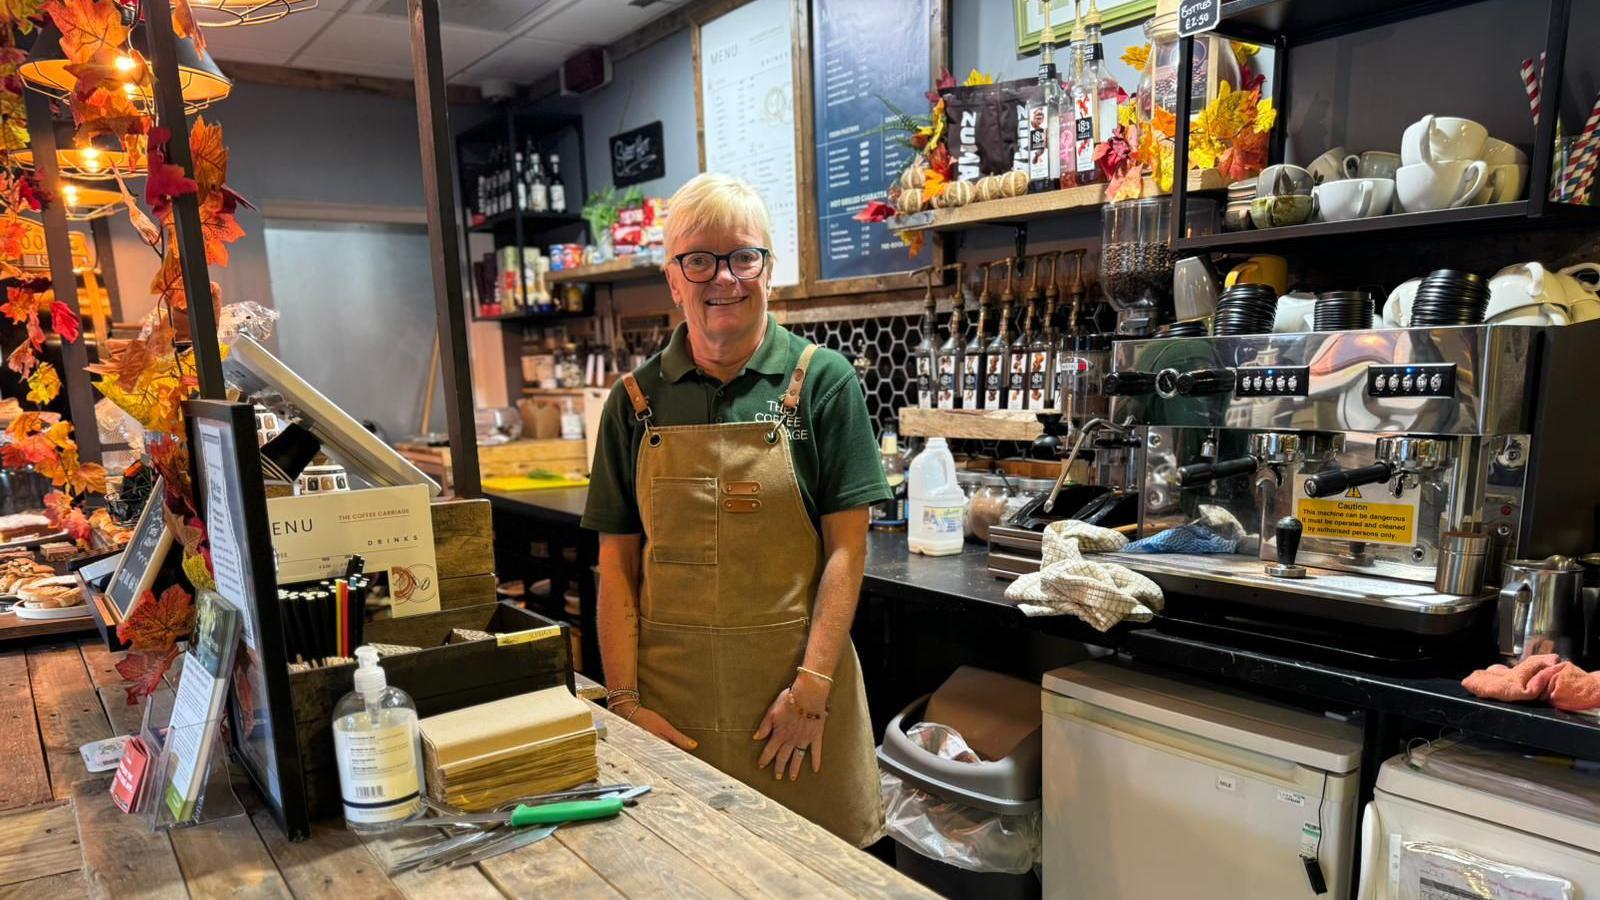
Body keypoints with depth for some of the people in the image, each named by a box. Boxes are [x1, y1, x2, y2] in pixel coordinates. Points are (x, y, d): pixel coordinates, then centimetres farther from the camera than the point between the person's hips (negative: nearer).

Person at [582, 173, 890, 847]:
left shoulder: (821, 381, -3)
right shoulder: (636, 400, 3)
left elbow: (845, 548, -5)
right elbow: (618, 563, 3)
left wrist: (812, 688, -11)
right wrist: (624, 701, -4)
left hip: (795, 680, -1)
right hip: (671, 695, 2)